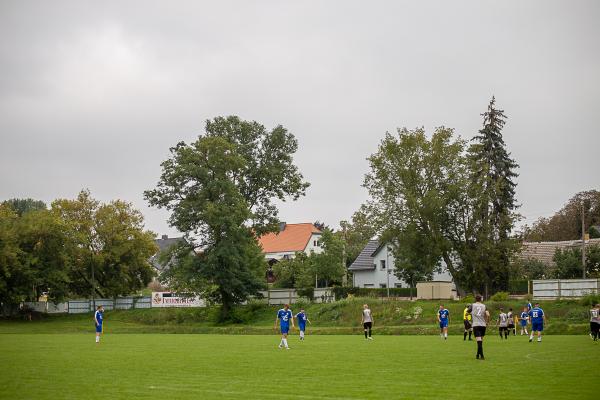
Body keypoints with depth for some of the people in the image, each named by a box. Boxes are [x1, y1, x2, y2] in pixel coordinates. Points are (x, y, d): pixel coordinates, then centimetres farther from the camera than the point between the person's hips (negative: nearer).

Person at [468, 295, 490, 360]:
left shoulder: (473, 305, 3)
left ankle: (482, 356, -24)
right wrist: (487, 322, 8)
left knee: (479, 341, -11)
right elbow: (488, 315, -6)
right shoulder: (484, 306, 6)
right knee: (480, 341, 16)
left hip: (476, 325, -2)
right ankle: (478, 355, 26)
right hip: (483, 325, 2)